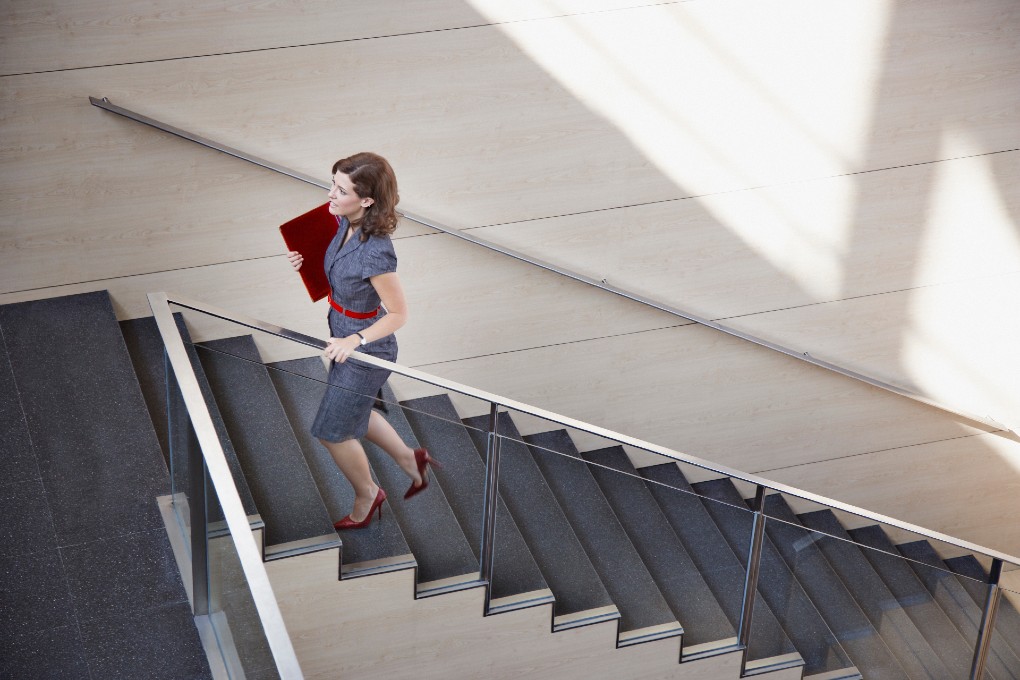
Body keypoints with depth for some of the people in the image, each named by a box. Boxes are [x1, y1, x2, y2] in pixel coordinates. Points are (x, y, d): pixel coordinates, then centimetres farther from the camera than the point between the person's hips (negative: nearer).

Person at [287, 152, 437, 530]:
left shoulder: (375, 253, -36)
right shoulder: (345, 223, -11)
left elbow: (398, 315, -24)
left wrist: (354, 341, -33)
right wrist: (307, 263, -8)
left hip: (366, 352, -8)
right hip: (345, 338, 8)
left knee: (332, 431, 13)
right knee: (352, 414, 29)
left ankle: (367, 494, 40)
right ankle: (409, 459, 49)